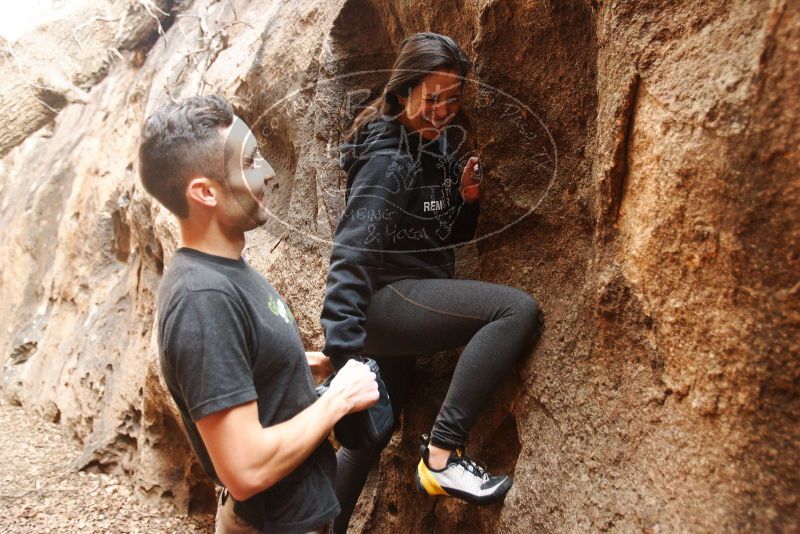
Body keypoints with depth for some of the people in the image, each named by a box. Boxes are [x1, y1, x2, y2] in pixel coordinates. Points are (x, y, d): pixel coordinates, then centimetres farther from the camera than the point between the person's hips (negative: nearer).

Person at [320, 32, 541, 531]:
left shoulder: (438, 146, 11)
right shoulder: (389, 158, -17)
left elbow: (450, 236, 18)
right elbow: (353, 251, -27)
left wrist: (468, 198, -3)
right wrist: (342, 349, -36)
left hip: (400, 305, 9)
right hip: (381, 301, -9)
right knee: (517, 310, -22)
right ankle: (442, 455, -19)